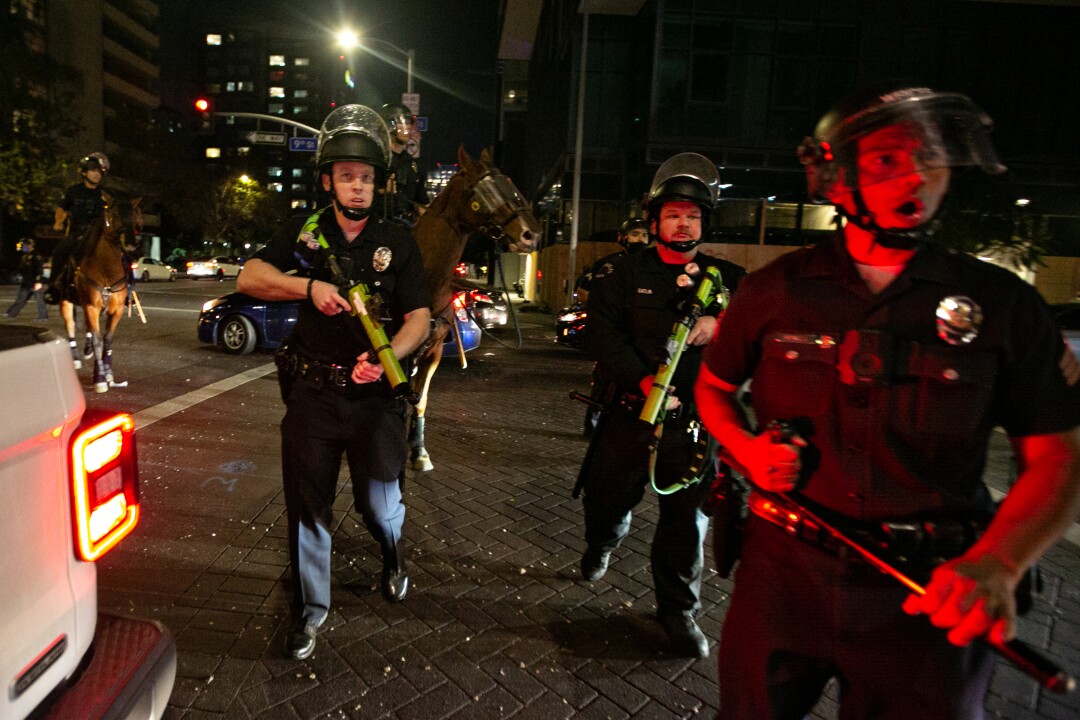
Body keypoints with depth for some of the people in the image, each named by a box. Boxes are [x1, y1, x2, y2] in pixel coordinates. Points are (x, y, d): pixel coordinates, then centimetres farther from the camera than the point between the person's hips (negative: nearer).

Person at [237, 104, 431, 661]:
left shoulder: (396, 241, 2)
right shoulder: (304, 233, 5)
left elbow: (419, 317, -3)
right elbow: (248, 278, -5)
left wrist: (385, 356, -22)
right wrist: (309, 285, -22)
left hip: (374, 397, -1)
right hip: (312, 392, 2)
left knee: (379, 504, 2)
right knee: (308, 507, 10)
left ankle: (393, 554, 39)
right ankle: (310, 609, 31)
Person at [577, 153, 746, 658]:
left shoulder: (726, 278, 9)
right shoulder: (627, 272, 3)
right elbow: (602, 331, -8)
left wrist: (721, 323, -20)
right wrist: (642, 379, -20)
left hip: (694, 424, 1)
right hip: (630, 414, 0)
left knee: (688, 520, 9)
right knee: (606, 498, 13)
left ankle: (678, 610, 30)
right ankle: (602, 543, 51)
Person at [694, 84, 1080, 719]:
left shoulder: (1002, 303, -4)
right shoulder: (775, 290, -3)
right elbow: (713, 388, 10)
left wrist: (996, 565, -18)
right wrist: (747, 448, -11)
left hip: (927, 598, 0)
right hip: (782, 572, 1)